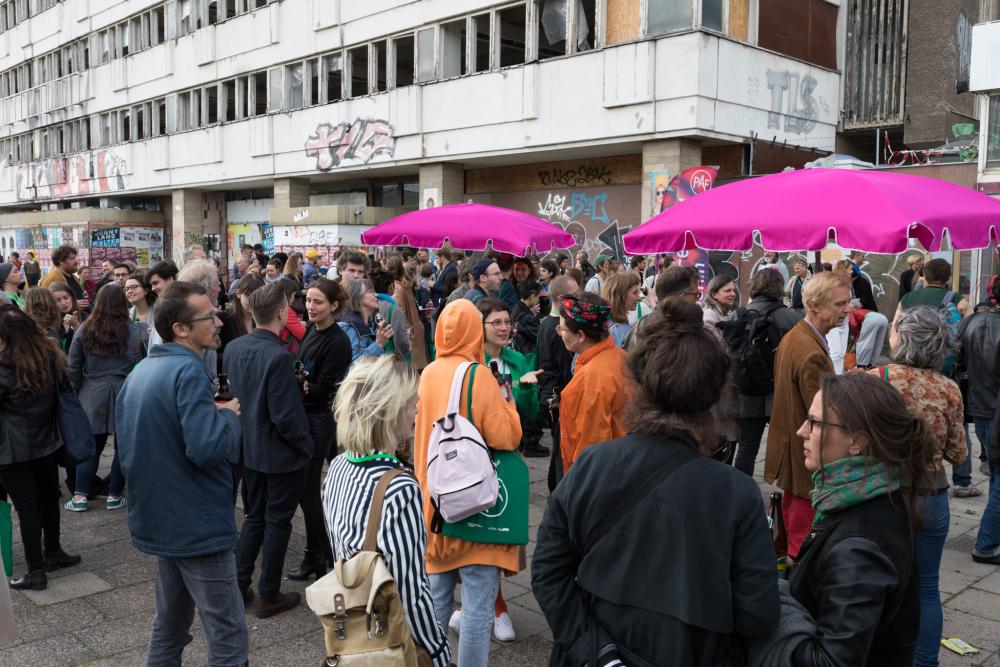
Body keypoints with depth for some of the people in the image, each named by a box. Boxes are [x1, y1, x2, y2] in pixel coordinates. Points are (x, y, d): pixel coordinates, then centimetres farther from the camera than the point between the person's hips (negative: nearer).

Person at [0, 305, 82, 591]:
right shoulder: (51, 357, -1)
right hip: (47, 440, 6)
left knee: (26, 506, 1)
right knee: (48, 498, 19)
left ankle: (36, 571, 7)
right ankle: (53, 552, 32)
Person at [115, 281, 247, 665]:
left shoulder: (141, 370, 9)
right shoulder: (188, 371, -21)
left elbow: (126, 443, 17)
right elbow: (208, 447, -31)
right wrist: (230, 416, -12)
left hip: (159, 518, 10)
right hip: (197, 523, -9)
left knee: (170, 623, 22)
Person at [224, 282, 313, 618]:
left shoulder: (233, 348, -3)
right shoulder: (278, 356, -26)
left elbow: (231, 393, 9)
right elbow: (284, 416, -24)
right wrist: (307, 445, -10)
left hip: (248, 447, 7)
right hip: (281, 452, -7)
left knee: (255, 516, 21)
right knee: (277, 521, 8)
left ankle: (238, 584, 28)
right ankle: (269, 596, 20)